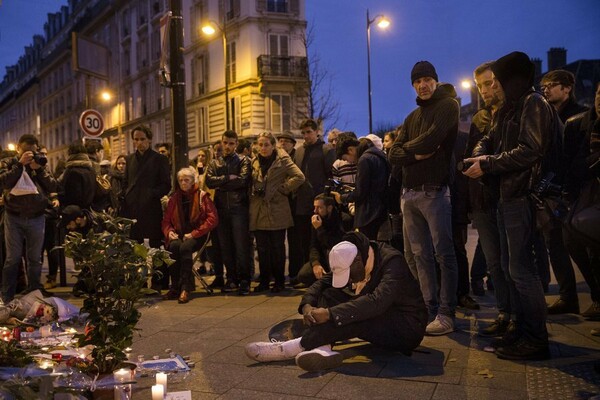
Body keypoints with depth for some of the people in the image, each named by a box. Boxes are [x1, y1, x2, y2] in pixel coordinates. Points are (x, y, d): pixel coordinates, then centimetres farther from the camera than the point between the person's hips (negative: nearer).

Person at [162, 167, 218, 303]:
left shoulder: (202, 196, 2)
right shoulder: (174, 198, 15)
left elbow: (213, 219, -6)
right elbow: (166, 220, 18)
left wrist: (194, 233, -13)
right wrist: (169, 231, -6)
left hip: (197, 236, -3)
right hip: (178, 235, 3)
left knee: (185, 247, -35)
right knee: (174, 246, -31)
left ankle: (185, 288, -31)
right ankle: (175, 287, -25)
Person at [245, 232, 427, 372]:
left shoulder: (392, 260, -24)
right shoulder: (349, 262, -1)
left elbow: (378, 301, -38)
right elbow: (322, 283, -2)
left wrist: (330, 313, -41)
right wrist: (307, 305, -24)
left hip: (407, 325, -7)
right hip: (378, 318, 7)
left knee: (356, 317, -34)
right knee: (330, 294, -12)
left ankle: (291, 348, -30)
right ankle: (322, 348, -35)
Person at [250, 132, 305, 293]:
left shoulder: (282, 160, -4)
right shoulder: (255, 162, 12)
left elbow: (299, 177, -15)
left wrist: (282, 189, -12)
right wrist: (253, 193, 7)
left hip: (277, 211, -4)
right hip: (258, 212, 5)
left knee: (277, 248, 4)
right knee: (262, 248, 8)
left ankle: (279, 281, 15)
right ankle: (264, 281, 19)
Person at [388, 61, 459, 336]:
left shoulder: (447, 105, 2)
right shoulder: (412, 118, 21)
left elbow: (430, 139, -16)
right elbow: (394, 156, 9)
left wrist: (408, 147, 2)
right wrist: (417, 154, -9)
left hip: (434, 191, -7)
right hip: (409, 193, 7)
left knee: (443, 254, -2)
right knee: (416, 255, 7)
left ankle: (446, 314, 3)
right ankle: (430, 309, 16)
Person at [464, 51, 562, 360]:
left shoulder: (534, 105, -9)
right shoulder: (512, 108, 20)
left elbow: (530, 151, -19)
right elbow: (489, 140, 22)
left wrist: (487, 165, -14)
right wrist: (481, 154, -1)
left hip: (523, 196, -10)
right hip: (509, 195, 10)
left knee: (521, 268, -6)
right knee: (517, 266, 13)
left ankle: (535, 340, 4)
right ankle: (523, 330, 24)